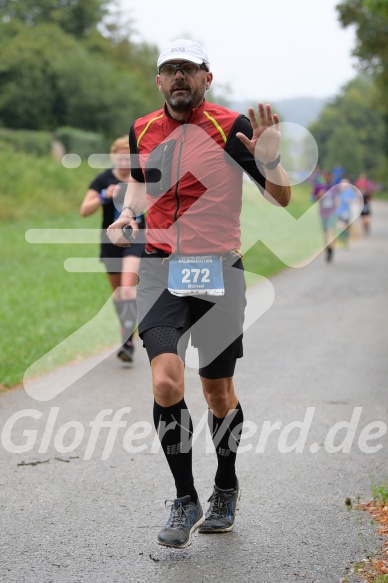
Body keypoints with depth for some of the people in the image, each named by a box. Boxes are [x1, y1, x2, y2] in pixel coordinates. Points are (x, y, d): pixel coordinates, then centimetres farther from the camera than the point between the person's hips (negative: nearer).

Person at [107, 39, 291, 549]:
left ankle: (225, 490, 34)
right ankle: (185, 500, 2)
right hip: (160, 271, 2)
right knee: (166, 382, -16)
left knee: (218, 392, 8)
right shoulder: (142, 131, 6)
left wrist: (268, 161, -25)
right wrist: (128, 211, 5)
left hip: (218, 272, -2)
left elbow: (283, 198, -5)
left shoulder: (232, 128, -6)